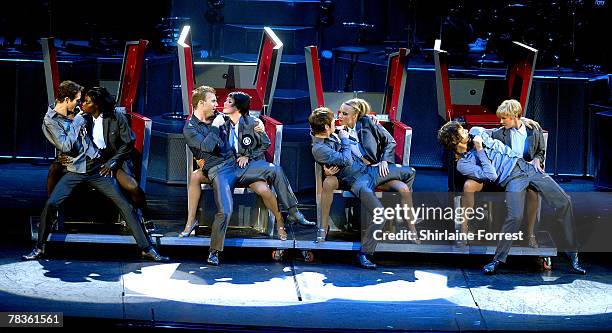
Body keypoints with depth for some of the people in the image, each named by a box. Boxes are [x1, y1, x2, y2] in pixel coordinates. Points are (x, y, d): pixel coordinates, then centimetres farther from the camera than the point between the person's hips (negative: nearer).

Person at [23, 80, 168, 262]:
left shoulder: (74, 114, 10)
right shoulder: (50, 121, -7)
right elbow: (65, 146, -20)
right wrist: (77, 123, -13)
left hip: (96, 167, 4)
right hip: (75, 171, -4)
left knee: (125, 204, -4)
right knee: (51, 204, -20)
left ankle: (146, 248, -1)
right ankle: (39, 248, 2)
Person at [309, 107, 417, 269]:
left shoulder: (332, 135, 8)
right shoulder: (319, 149, -19)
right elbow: (345, 160, -24)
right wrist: (345, 140, -11)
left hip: (367, 169, 9)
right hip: (356, 181, -9)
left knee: (409, 172, 13)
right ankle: (363, 254, -18)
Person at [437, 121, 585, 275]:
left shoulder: (476, 132, 11)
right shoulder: (463, 164, -7)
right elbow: (491, 175, -17)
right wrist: (479, 150, -15)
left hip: (526, 166, 6)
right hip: (512, 178, -6)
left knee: (563, 202, -5)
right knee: (515, 216, -31)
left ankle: (572, 252, 4)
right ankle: (498, 259, -11)